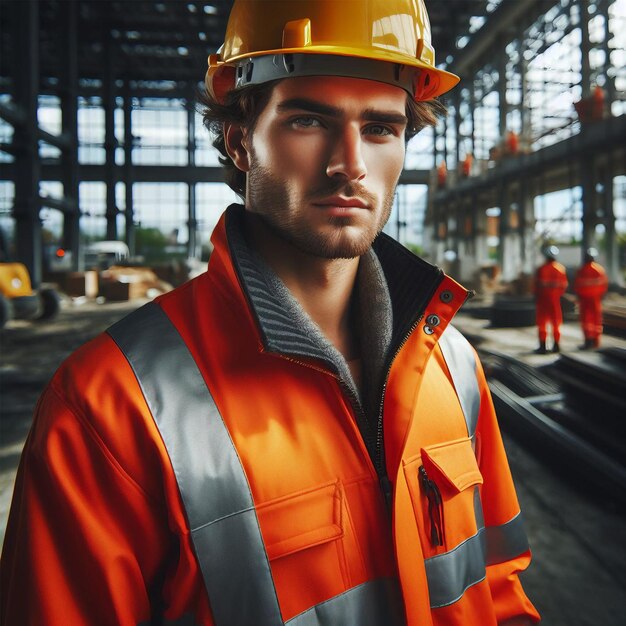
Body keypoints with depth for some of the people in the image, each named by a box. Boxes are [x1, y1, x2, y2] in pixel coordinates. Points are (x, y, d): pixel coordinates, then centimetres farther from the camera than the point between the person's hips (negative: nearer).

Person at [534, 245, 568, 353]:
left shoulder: (541, 269, -13)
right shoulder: (561, 268, 1)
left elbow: (538, 286, -10)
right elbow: (564, 285, 4)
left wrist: (536, 298, 1)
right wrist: (559, 294, 17)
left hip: (543, 299, -4)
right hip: (555, 300, 4)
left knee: (542, 322, 2)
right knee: (556, 322, 13)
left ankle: (543, 346, -1)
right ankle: (556, 345, 16)